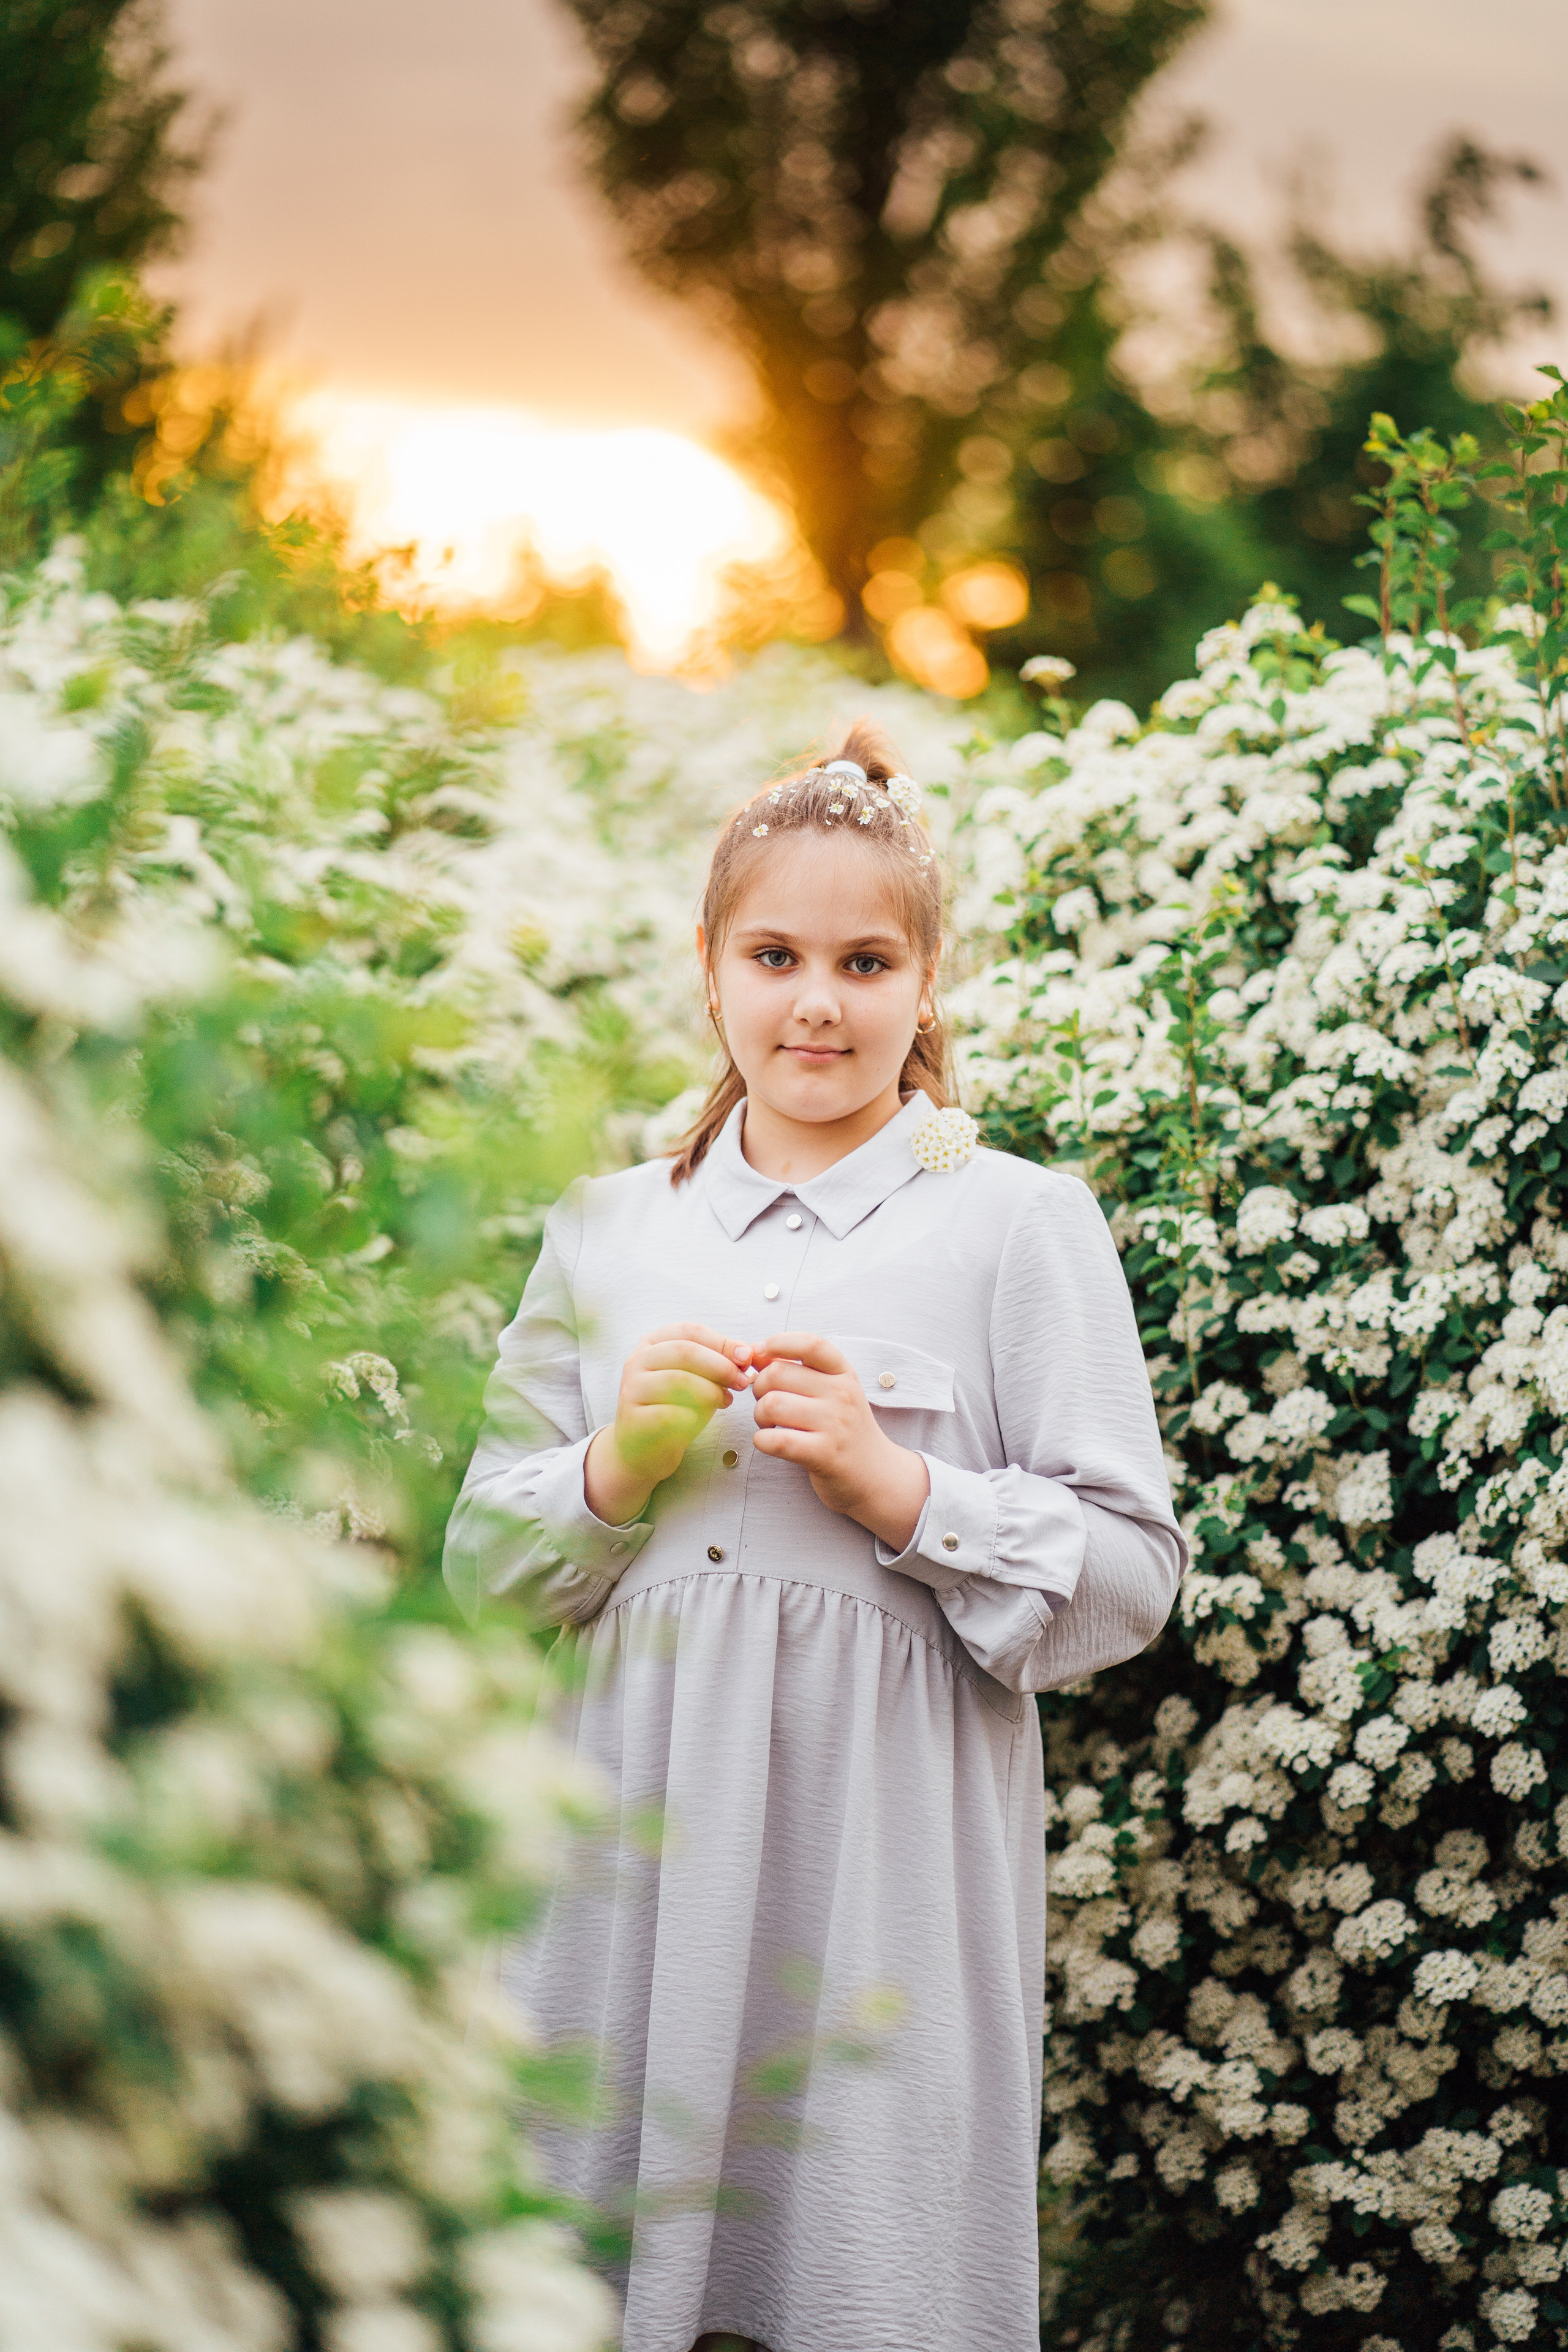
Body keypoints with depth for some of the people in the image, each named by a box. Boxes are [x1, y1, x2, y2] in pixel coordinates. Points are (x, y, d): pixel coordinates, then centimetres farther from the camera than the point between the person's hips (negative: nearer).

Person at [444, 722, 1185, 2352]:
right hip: (640, 1834, 3)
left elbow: (1131, 1577, -3)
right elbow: (484, 1555, 12)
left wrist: (894, 1482, -14)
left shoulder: (1021, 1227, 1)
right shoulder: (607, 1230, 12)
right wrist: (616, 1467, -6)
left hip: (893, 1842, -3)